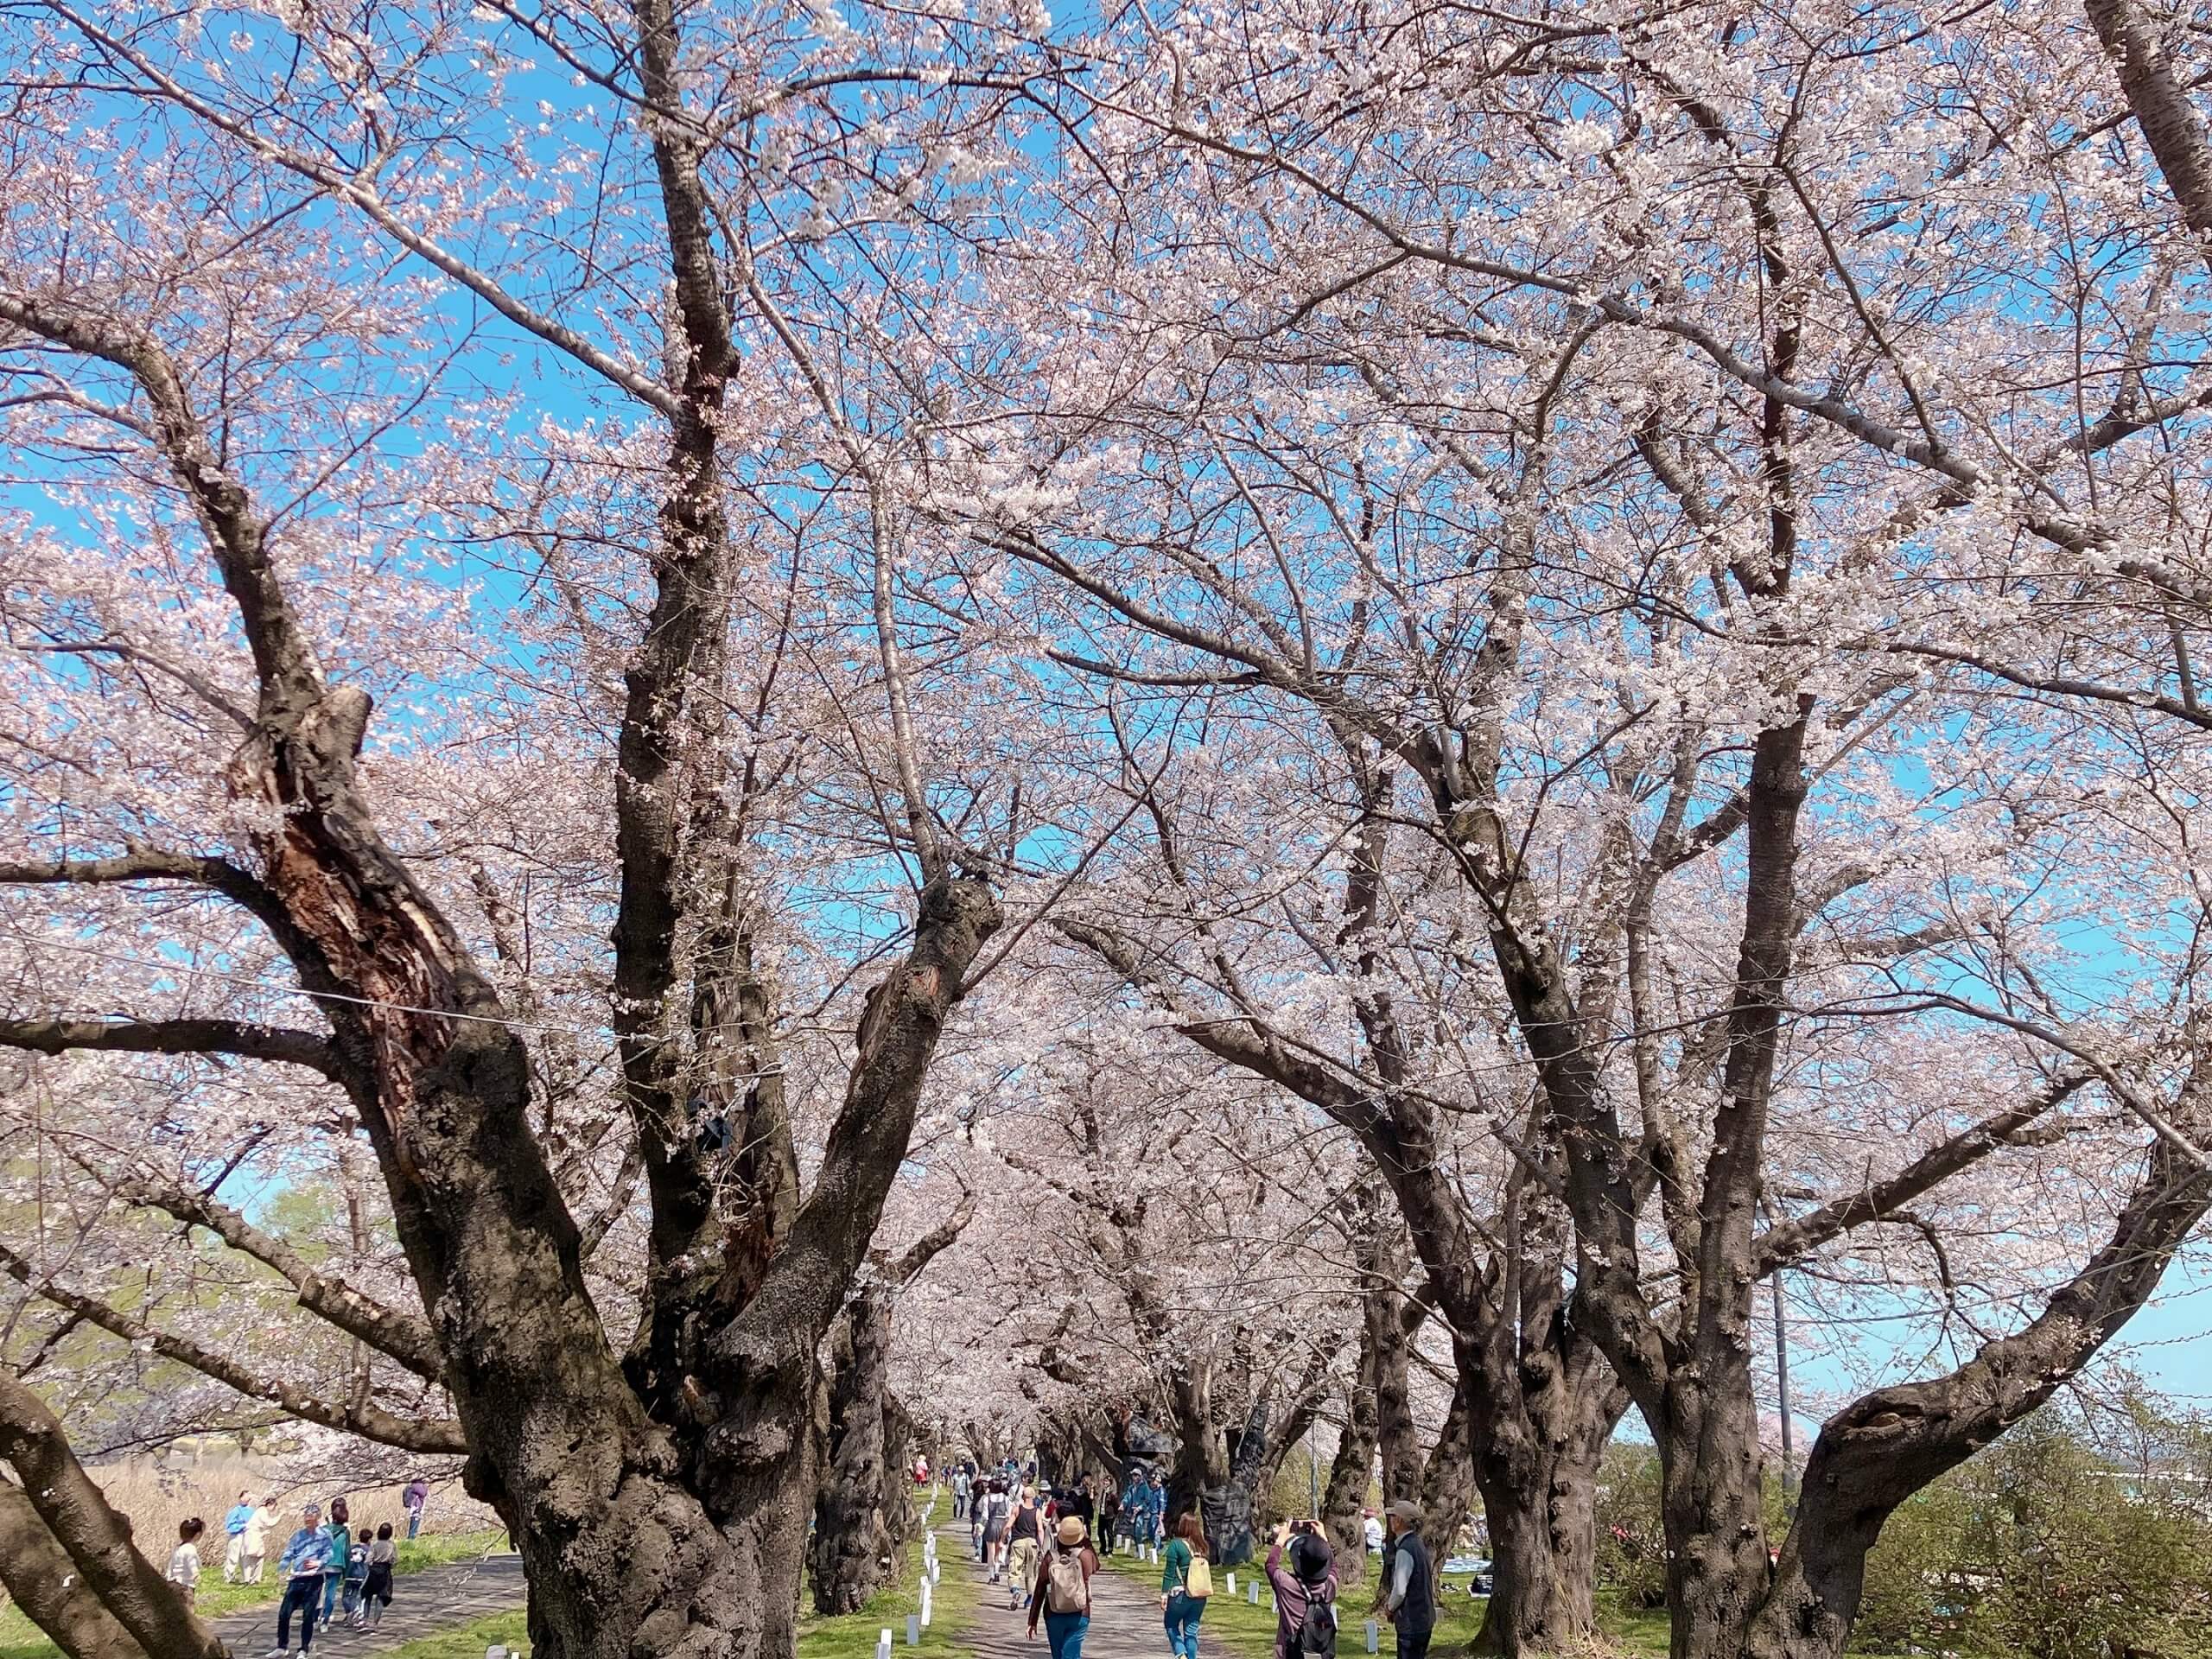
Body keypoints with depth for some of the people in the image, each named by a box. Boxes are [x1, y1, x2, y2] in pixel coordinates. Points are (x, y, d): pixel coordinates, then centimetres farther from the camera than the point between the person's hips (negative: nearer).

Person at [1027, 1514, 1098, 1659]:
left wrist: (1032, 1622, 0)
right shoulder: (1085, 1555, -11)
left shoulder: (1050, 1557, -8)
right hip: (1079, 1616, -2)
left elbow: (1039, 1592, -6)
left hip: (1053, 1616, 2)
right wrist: (1087, 1541, 19)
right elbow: (1096, 1566, 16)